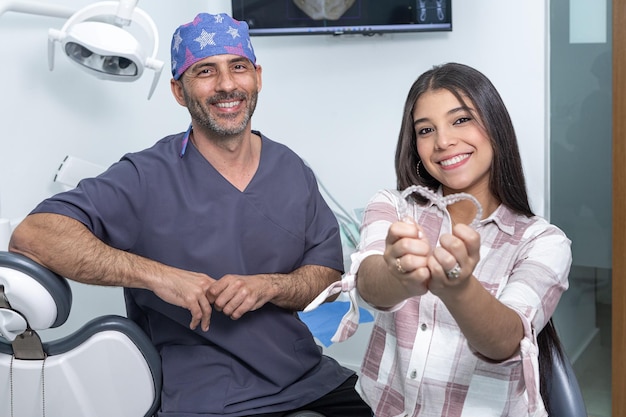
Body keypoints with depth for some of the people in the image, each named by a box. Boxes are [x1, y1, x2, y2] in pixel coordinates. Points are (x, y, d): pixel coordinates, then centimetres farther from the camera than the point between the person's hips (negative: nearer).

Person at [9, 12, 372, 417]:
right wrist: (157, 275, -25)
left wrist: (268, 286, -15)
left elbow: (328, 274, 6)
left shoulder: (293, 171, 6)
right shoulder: (148, 178, -10)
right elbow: (31, 236, -19)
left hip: (312, 381, 5)